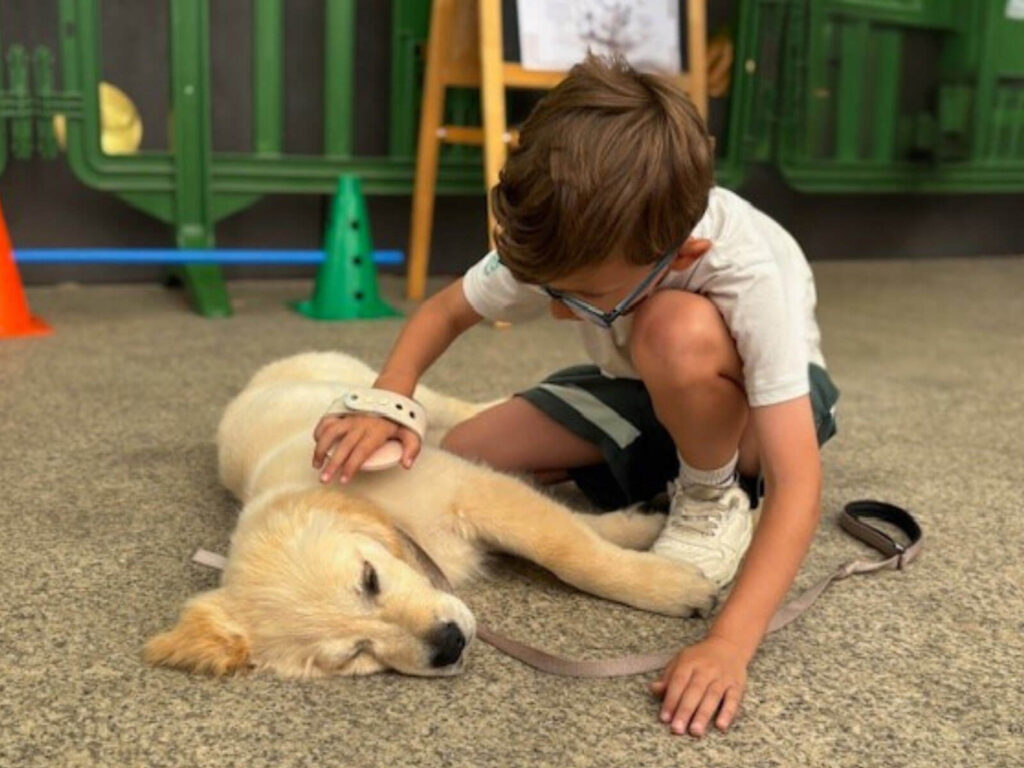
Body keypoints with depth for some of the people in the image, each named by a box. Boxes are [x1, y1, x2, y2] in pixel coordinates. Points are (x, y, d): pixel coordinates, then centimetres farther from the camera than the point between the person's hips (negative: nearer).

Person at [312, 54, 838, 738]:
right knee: (461, 461, -12)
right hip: (643, 392, 5)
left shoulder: (753, 277, -39)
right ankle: (662, 479, 7)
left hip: (753, 402, -5)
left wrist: (729, 643, -50)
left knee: (679, 332, -40)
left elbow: (798, 488, -40)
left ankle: (716, 500, -12)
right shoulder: (568, 245, -26)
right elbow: (446, 311, -10)